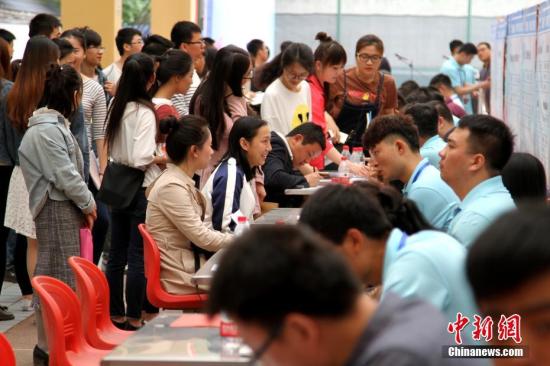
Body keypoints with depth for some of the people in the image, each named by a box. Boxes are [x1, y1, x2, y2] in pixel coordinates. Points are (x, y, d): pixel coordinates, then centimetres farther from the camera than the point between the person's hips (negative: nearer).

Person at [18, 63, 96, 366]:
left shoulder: (54, 124, 15)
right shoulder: (47, 130, -18)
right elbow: (66, 175, -20)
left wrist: (84, 204, 10)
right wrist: (88, 203, -7)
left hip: (64, 207, 10)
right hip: (57, 210, -10)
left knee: (63, 276, 15)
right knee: (57, 278, -5)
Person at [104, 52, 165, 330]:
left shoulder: (116, 107, 5)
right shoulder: (144, 112, -18)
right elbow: (139, 158, -24)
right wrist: (161, 159, -7)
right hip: (140, 190, -7)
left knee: (117, 253, 12)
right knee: (138, 256, 0)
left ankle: (115, 313, 20)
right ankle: (134, 317, 5)